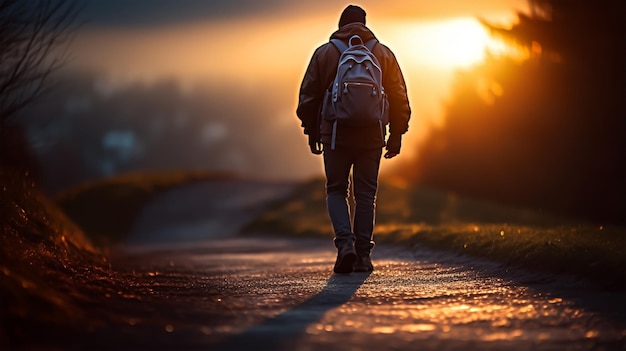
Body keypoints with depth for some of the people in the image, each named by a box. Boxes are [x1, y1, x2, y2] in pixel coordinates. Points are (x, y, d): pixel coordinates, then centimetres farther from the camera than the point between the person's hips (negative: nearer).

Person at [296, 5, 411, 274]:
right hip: (372, 136, 1)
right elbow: (399, 98, 6)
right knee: (366, 194, 8)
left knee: (336, 191, 9)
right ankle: (363, 256, 5)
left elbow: (308, 96, 5)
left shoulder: (324, 53, 3)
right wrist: (396, 135, 13)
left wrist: (312, 131, 15)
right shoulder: (383, 54, 6)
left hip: (336, 134, -1)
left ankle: (345, 242, -13)